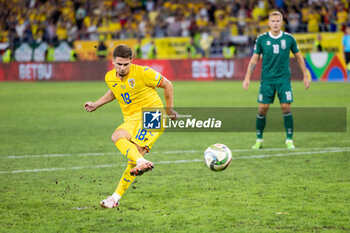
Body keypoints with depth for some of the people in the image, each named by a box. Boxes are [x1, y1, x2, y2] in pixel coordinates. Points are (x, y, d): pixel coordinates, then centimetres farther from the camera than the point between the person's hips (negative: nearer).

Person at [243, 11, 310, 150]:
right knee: (262, 109, -3)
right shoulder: (262, 39, 0)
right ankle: (259, 140, 11)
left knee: (286, 107, -8)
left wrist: (305, 76, 11)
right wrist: (247, 78, -2)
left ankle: (289, 140, 3)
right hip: (267, 79, 0)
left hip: (284, 79, 0)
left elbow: (299, 57, 12)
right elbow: (254, 59, 5)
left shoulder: (289, 38, 1)